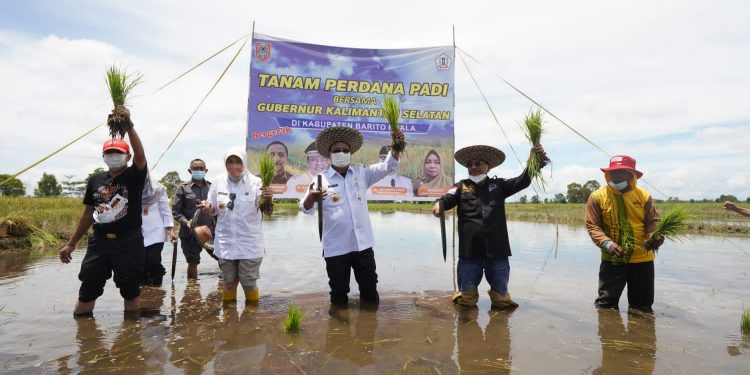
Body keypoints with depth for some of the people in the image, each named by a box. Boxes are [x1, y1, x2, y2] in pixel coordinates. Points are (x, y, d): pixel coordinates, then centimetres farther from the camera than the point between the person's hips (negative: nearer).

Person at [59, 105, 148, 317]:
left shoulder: (135, 176, -2)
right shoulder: (95, 180, 9)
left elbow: (140, 154, -24)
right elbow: (88, 214, 16)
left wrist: (128, 125, -35)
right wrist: (71, 243, 17)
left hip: (128, 242, -4)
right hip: (99, 242, 4)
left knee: (130, 290, 6)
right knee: (87, 289, 9)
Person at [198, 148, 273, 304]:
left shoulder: (255, 182, -11)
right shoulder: (218, 182, -1)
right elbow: (213, 211, 9)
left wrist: (268, 198, -40)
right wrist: (207, 207, -14)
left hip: (249, 244, -3)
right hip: (225, 243, 3)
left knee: (249, 284, 5)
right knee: (229, 283, 16)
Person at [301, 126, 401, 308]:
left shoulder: (362, 173, 6)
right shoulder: (322, 179, -5)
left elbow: (388, 166, 0)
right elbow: (306, 208, -14)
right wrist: (311, 197, -39)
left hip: (363, 244, 3)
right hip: (336, 248, -3)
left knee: (370, 289, 16)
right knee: (338, 293, 11)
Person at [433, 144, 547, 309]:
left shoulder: (498, 185, 11)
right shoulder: (461, 187, 5)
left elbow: (523, 180, 1)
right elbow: (448, 199, -11)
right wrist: (439, 204, -36)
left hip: (496, 249, 1)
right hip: (470, 249, -1)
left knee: (501, 298, 14)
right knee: (466, 299, 9)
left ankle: (499, 299, 44)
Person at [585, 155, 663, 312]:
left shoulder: (643, 195, 2)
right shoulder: (597, 196, -5)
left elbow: (652, 221, 1)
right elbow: (592, 226, -8)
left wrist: (656, 237, -23)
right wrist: (607, 244, -24)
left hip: (642, 259, 2)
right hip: (612, 259, -2)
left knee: (643, 306, 16)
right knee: (606, 303, 4)